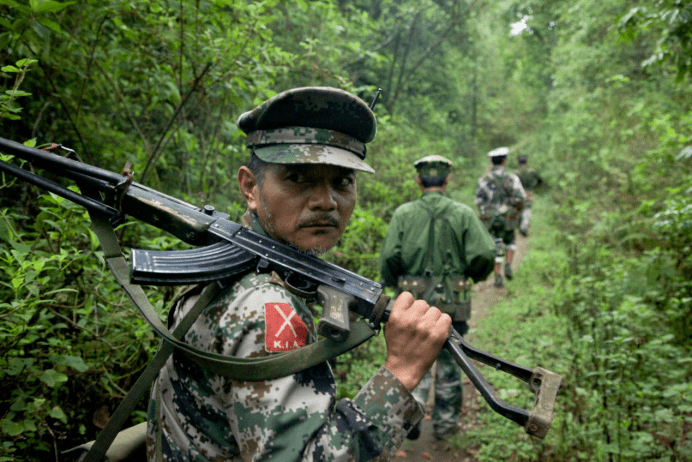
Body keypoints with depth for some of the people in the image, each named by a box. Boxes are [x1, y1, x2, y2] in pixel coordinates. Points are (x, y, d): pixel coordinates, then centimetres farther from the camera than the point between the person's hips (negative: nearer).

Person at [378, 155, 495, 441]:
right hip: (452, 304, 0)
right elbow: (484, 254, -10)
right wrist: (475, 274, 11)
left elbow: (389, 256, -10)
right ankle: (445, 423, 26)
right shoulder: (463, 214, -4)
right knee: (449, 363, 15)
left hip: (413, 301, 0)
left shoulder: (403, 213, -4)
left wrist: (393, 283, 9)